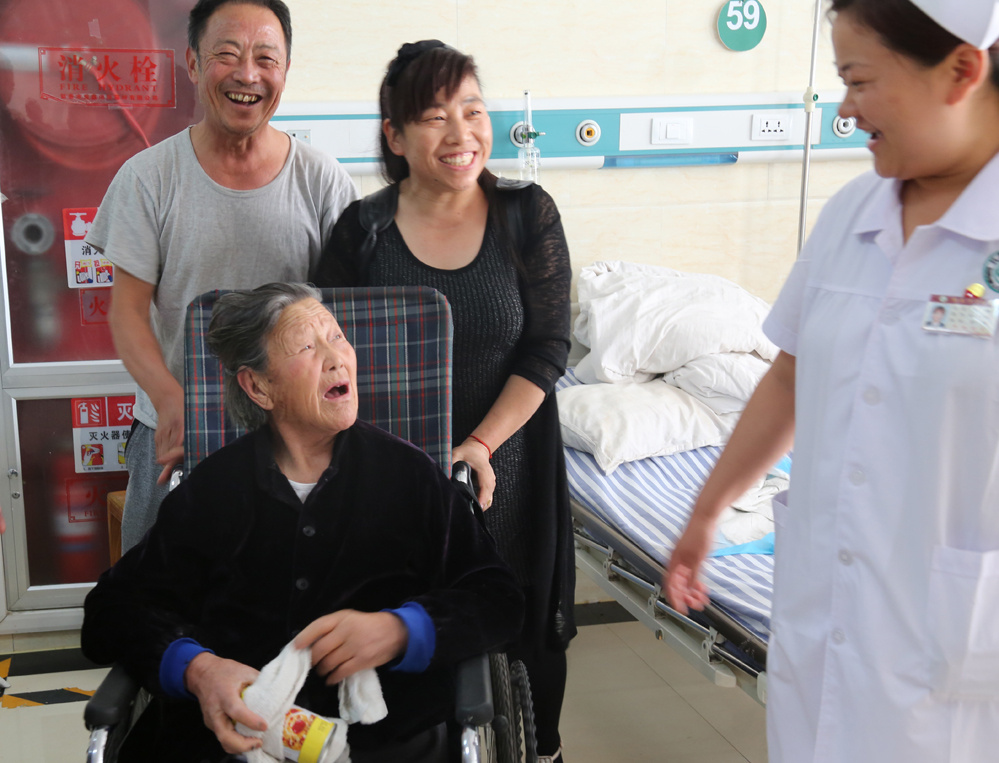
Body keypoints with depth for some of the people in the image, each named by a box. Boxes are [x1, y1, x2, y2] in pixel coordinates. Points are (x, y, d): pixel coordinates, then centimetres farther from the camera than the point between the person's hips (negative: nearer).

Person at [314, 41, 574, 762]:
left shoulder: (528, 214, -4)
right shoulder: (361, 229, -4)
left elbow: (547, 349, -6)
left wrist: (479, 445, -16)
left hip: (505, 470, 0)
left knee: (519, 638, 10)